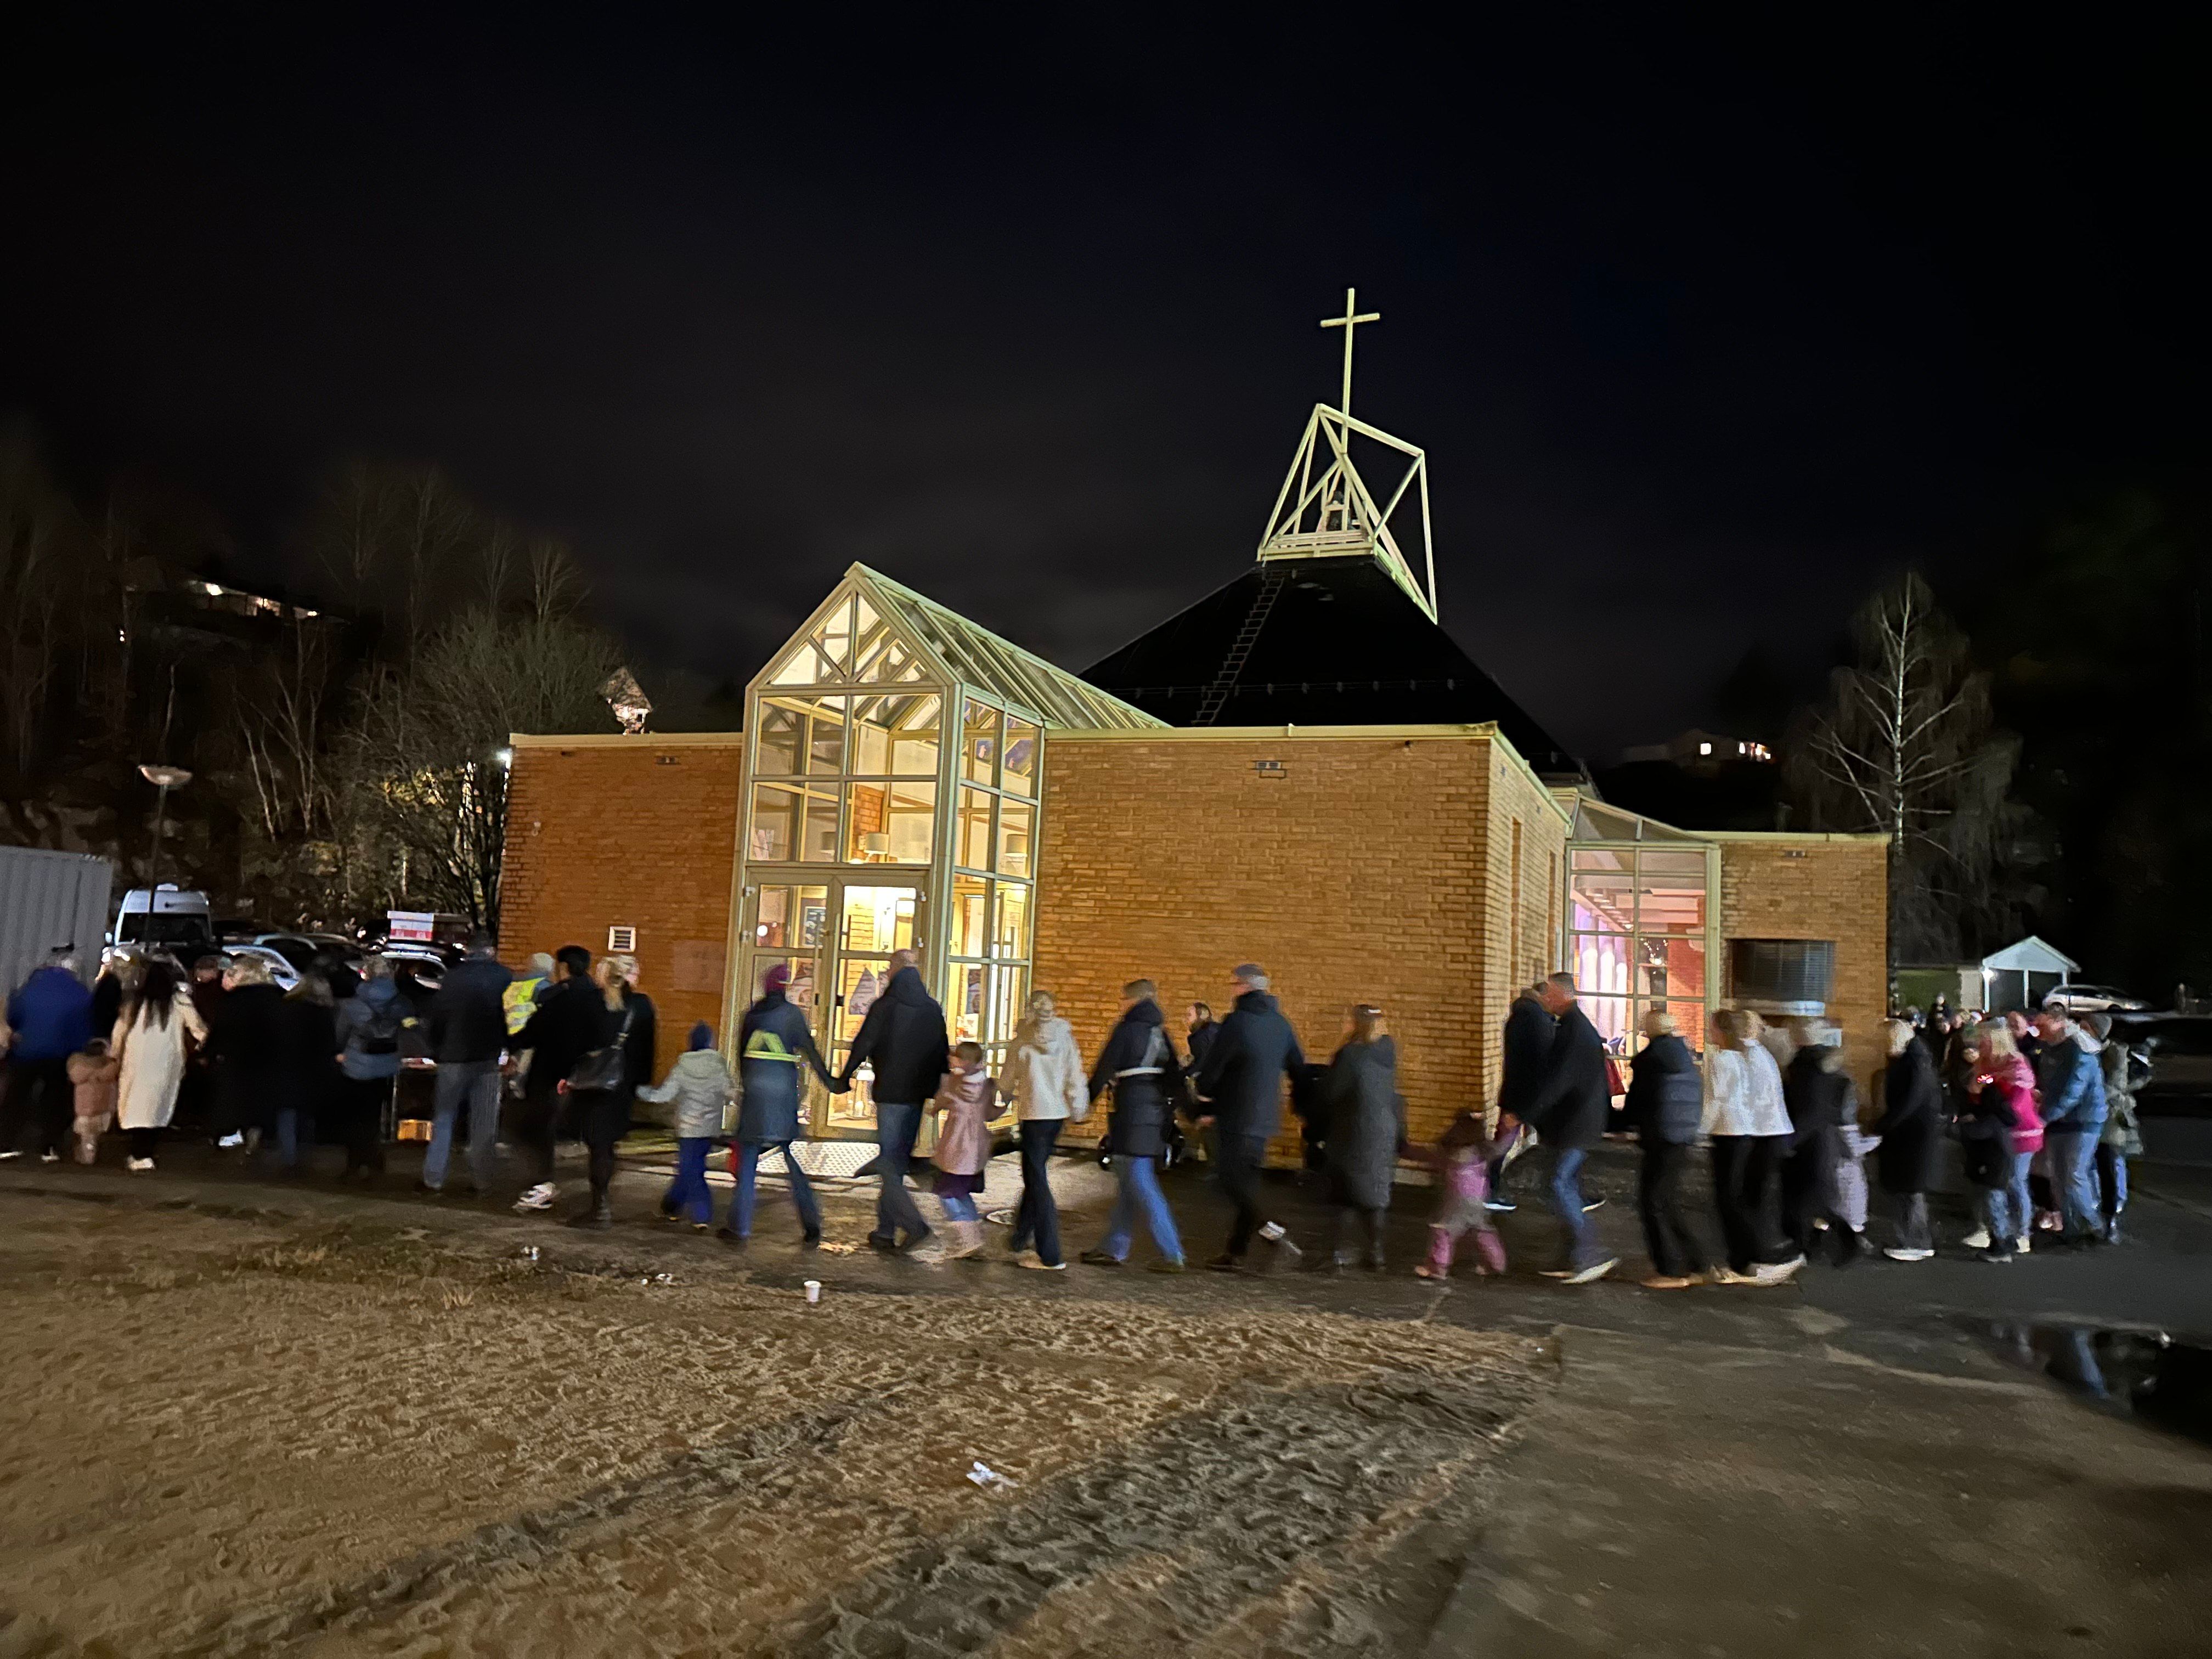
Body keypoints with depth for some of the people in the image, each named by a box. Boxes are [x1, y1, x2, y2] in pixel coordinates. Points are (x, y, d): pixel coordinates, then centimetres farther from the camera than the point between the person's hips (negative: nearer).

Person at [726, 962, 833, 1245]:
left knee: (747, 1162, 7)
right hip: (784, 1095, -1)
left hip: (754, 1093, 1)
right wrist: (829, 1082, -3)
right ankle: (811, 1226, 3)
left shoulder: (751, 1015, 8)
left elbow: (741, 1055, 14)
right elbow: (809, 1051, -7)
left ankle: (739, 1227, 6)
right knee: (793, 1158, 6)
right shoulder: (792, 1014, -2)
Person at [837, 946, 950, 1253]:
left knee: (888, 1161, -3)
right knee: (899, 1161, 14)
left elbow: (862, 1046, -6)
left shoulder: (882, 1007, -8)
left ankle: (915, 1225, -17)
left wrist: (844, 1078, 6)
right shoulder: (932, 1010, 6)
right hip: (917, 1094, 5)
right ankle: (886, 1229, 19)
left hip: (889, 1093, -5)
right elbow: (943, 1053, 10)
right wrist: (938, 1087, 19)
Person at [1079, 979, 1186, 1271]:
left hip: (1131, 1118, -8)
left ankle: (1172, 1253, -8)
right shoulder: (1161, 1033, 13)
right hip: (1156, 1119, 8)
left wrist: (1090, 1097, 8)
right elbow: (1175, 1077, 14)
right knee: (1128, 1184, 14)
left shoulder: (1126, 1030, -9)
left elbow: (1104, 1069, -6)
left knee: (1139, 1185, -5)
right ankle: (1113, 1248, 21)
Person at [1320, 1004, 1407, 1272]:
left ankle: (1345, 1251, 6)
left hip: (1353, 1137, -5)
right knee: (1377, 1194, 13)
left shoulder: (1350, 1055, -18)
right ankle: (1376, 1253, 16)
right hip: (1385, 1134, 5)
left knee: (1346, 1195, 7)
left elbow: (1329, 1094, -14)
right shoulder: (1388, 1050, 0)